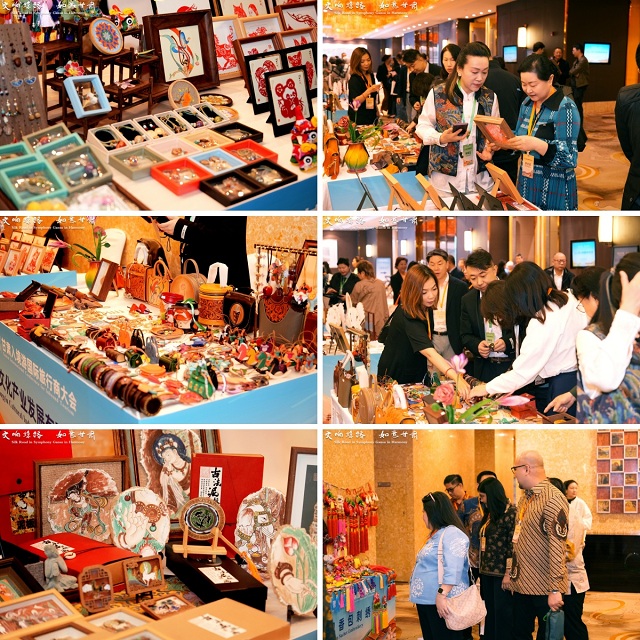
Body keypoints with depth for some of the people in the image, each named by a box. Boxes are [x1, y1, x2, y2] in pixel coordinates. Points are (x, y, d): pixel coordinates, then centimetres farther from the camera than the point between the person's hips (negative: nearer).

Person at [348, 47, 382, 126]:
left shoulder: (371, 75, 9)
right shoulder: (354, 79, -14)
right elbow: (355, 102, -24)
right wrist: (369, 90, -35)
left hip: (372, 115, 7)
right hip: (359, 118, -7)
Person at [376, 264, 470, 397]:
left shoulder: (427, 309, -5)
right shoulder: (406, 316, -32)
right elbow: (429, 352, -44)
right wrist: (456, 378, -56)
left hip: (416, 376, 8)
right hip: (396, 378, -8)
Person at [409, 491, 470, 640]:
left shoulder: (452, 534, -14)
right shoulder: (435, 535, 18)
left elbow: (452, 569, -25)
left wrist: (442, 594, -30)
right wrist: (419, 595, 28)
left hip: (441, 602, -10)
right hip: (427, 601, 10)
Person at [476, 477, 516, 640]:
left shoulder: (510, 512, -10)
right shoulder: (490, 514, 15)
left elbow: (513, 544, -15)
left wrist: (508, 573, -18)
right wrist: (482, 569, 8)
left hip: (502, 573, -8)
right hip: (487, 572, 8)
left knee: (503, 614, -1)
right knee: (490, 613, 12)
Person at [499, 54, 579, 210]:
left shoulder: (565, 108, -16)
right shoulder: (527, 103, 6)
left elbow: (570, 158, -22)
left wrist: (537, 144, -34)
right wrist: (505, 142, -6)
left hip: (554, 190, -7)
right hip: (526, 184, 7)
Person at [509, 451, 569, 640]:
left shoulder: (553, 500, -18)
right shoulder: (525, 498, 11)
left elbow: (557, 548, -23)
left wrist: (554, 589, -25)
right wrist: (511, 573, 15)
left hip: (545, 588, -8)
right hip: (521, 584, 8)